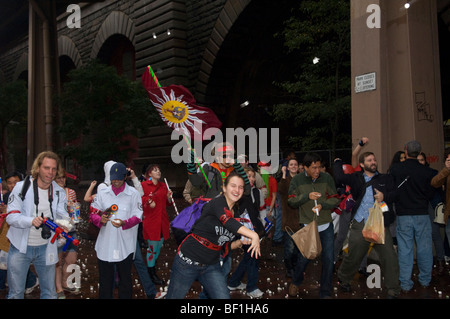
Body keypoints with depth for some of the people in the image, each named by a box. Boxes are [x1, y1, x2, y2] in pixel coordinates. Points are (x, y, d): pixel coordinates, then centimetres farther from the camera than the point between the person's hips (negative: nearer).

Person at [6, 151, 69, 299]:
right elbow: (11, 216, -13)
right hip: (20, 247, -2)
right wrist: (31, 221, -32)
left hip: (45, 248, 3)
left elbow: (62, 215, -5)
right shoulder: (21, 187, -8)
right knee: (16, 292, 6)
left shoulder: (59, 192, 2)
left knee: (50, 292, 10)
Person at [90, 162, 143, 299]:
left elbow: (137, 217, -5)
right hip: (105, 245, 3)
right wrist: (100, 219, -15)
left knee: (125, 279, 8)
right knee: (104, 279, 11)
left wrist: (123, 223, -23)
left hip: (125, 245, -2)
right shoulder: (102, 193, 8)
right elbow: (93, 213, 8)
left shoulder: (133, 194, -1)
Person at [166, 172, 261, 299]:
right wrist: (253, 235, -44)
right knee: (174, 297, 9)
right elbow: (227, 222, -37)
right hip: (188, 261, -6)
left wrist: (241, 242, -5)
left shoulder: (236, 213, 6)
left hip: (212, 266, 6)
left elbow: (227, 245, 13)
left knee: (223, 297, -8)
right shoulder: (217, 203, -16)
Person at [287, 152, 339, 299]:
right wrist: (307, 196, -21)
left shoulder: (327, 178, -2)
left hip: (326, 226, 2)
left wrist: (322, 205, -18)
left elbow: (335, 199, 1)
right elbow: (291, 201, -6)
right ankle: (296, 282, 34)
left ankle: (325, 292, 21)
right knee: (303, 258, 4)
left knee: (328, 259, 3)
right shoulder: (297, 180, -4)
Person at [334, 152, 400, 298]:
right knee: (353, 256, 8)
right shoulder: (356, 178, 11)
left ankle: (393, 290, 11)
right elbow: (340, 177, -4)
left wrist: (384, 197, -14)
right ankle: (343, 279, 34)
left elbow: (395, 194, 6)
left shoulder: (385, 179, 15)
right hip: (360, 225, -1)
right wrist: (338, 162, 12)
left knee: (389, 256, -4)